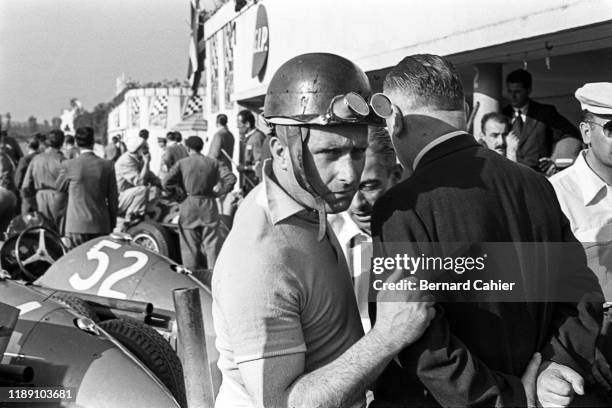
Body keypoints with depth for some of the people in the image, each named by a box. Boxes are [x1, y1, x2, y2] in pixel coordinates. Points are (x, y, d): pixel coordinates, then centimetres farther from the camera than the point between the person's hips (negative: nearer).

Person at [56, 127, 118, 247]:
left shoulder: (69, 165, -7)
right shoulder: (107, 165, -1)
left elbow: (59, 188, 11)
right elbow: (113, 199, 3)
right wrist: (112, 225, 13)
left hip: (77, 225, -2)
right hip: (102, 225, 2)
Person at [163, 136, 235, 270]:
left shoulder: (182, 163, 0)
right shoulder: (214, 163, 4)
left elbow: (166, 183, -6)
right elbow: (231, 178, -8)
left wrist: (182, 187, 8)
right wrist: (219, 192, 1)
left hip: (189, 205, -1)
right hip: (209, 205, 1)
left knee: (190, 244, 8)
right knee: (211, 243, 7)